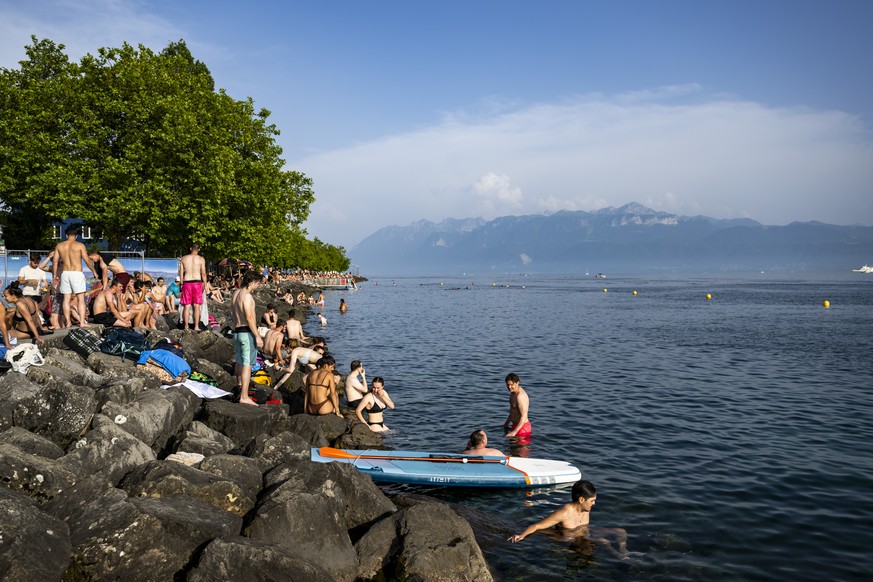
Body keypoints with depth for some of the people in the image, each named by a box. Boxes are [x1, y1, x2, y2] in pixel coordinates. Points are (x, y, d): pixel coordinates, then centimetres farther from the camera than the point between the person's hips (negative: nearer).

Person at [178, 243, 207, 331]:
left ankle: (186, 326, 6)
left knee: (186, 306, 5)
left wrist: (182, 283, 17)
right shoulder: (201, 259, -1)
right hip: (197, 282, -1)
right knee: (196, 306, 3)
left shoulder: (183, 258, 5)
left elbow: (181, 273, 7)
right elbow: (203, 274, -2)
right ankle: (196, 326, 4)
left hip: (187, 283, 2)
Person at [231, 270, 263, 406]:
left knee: (240, 360, 28)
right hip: (247, 332, -9)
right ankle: (244, 396, -14)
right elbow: (249, 318, -22)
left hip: (237, 331, 9)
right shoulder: (247, 295, -16)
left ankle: (239, 383, 51)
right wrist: (257, 336, -20)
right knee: (247, 364, -10)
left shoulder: (236, 293, 13)